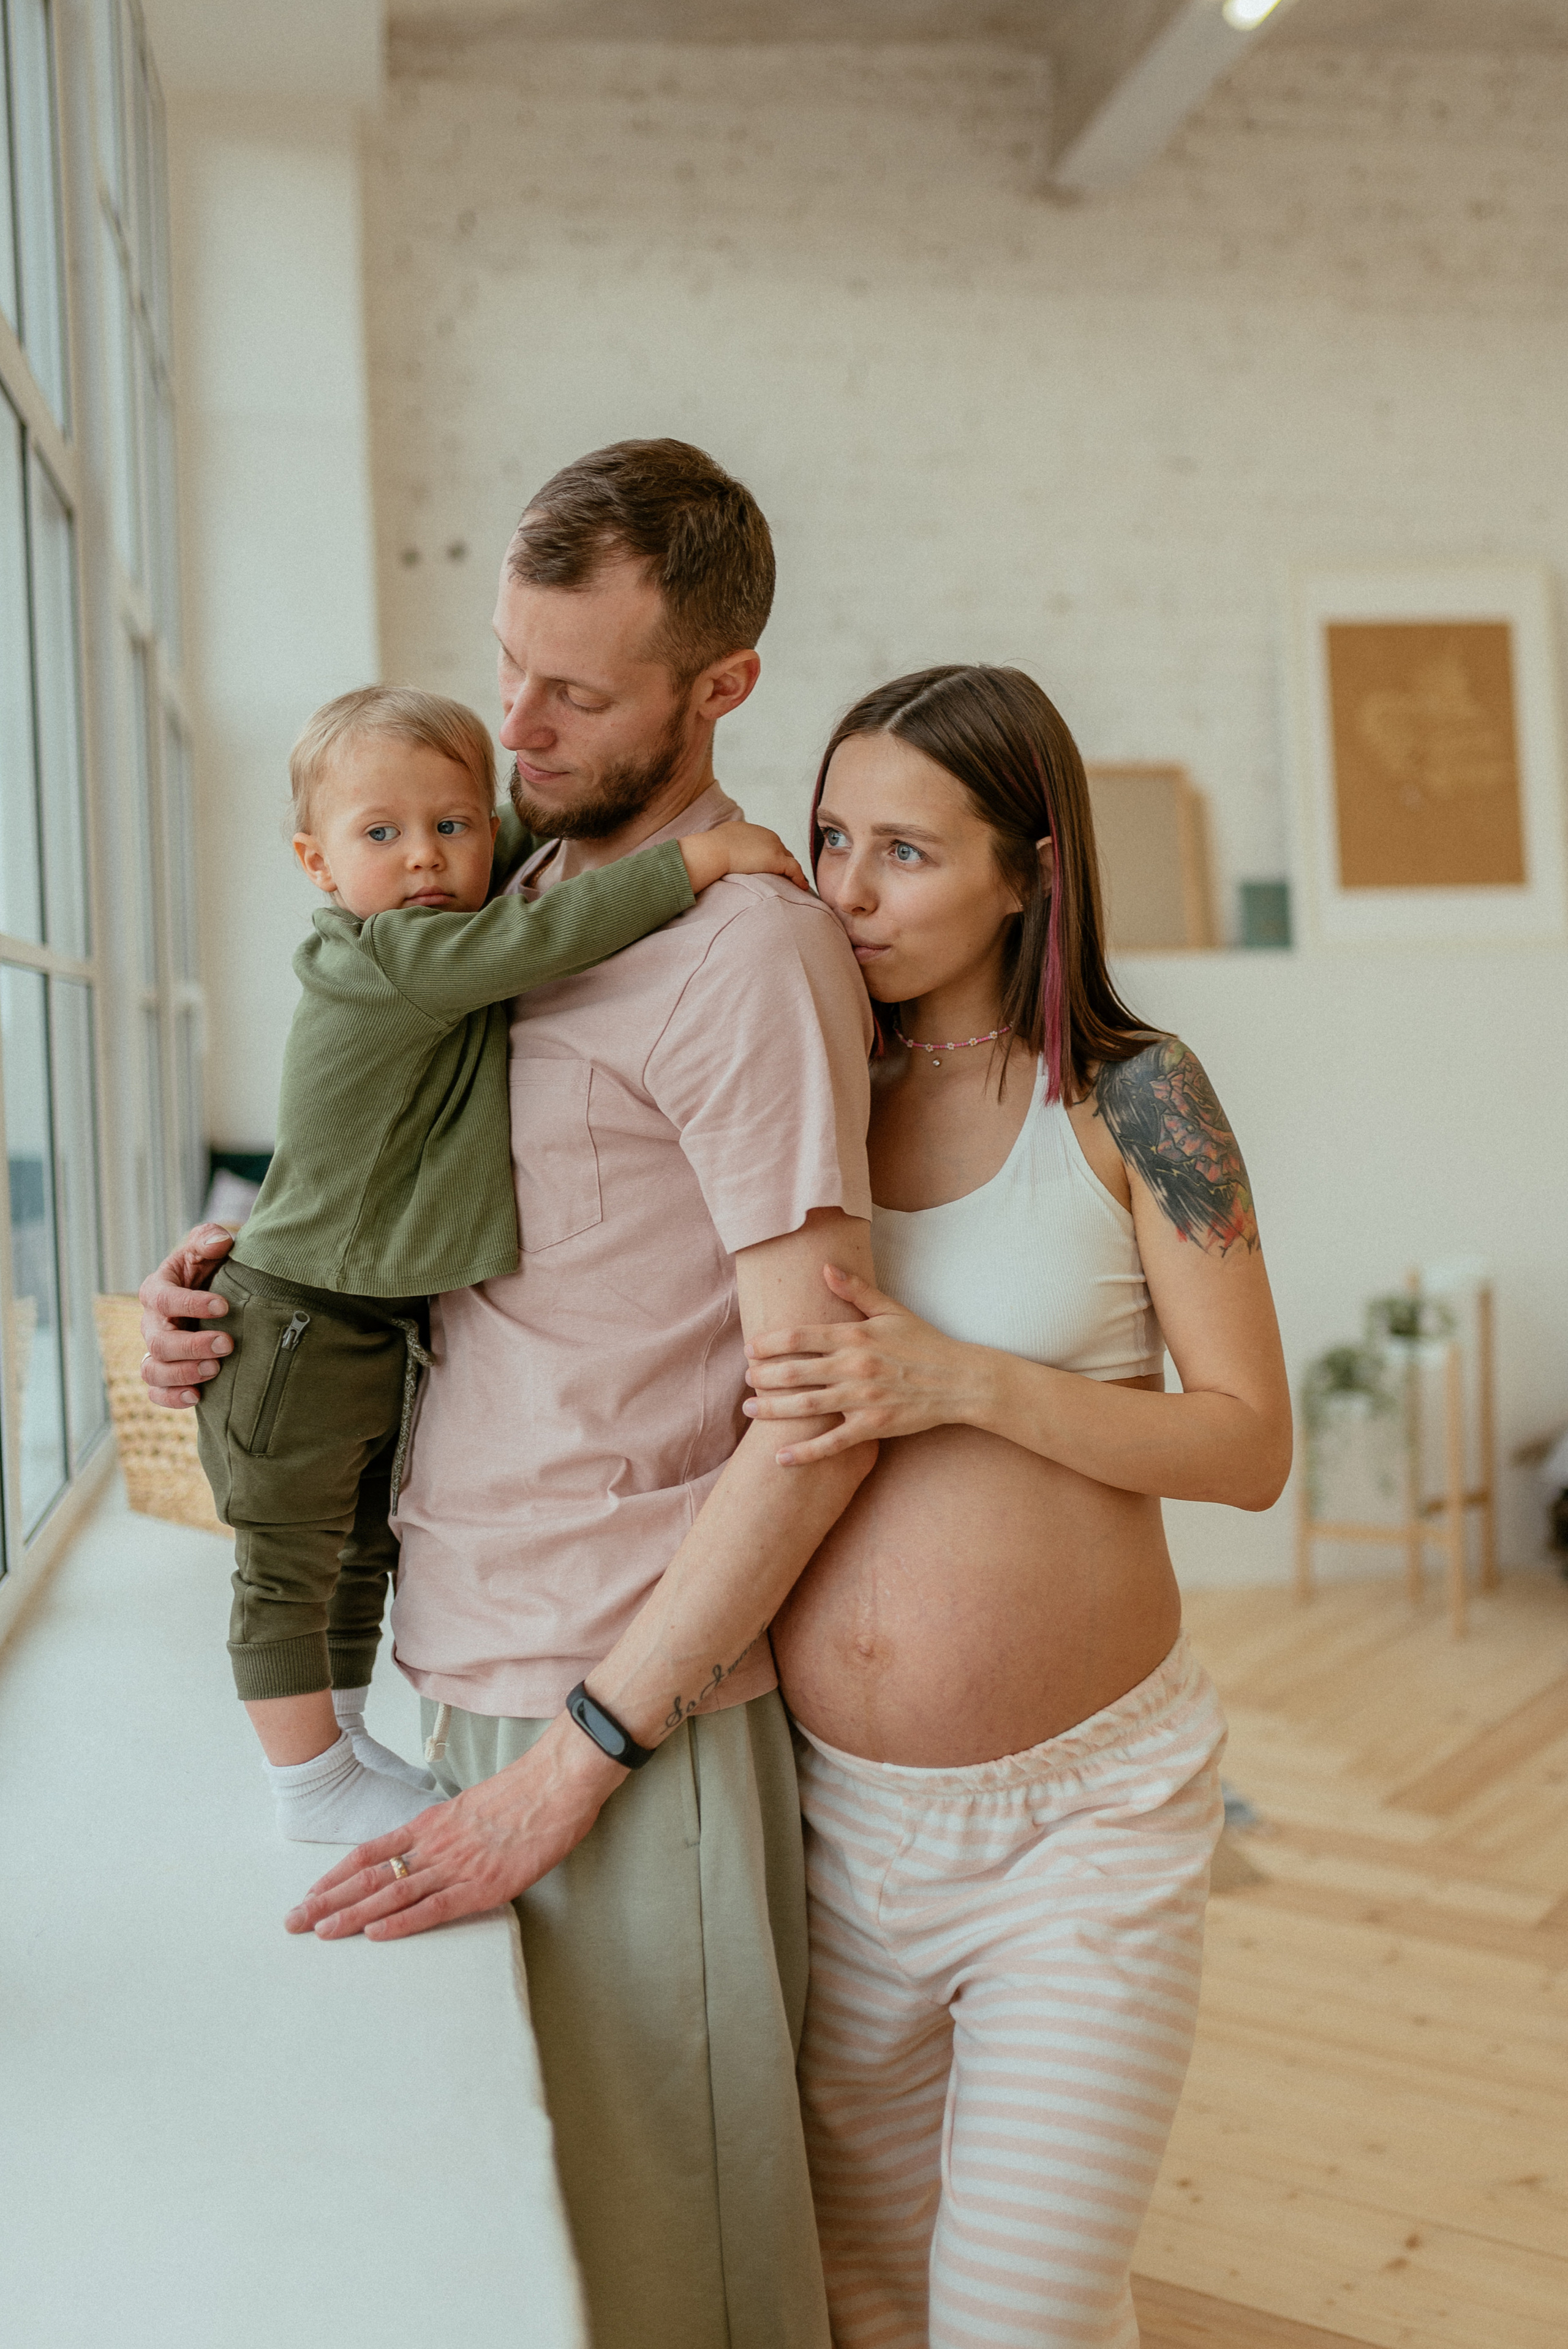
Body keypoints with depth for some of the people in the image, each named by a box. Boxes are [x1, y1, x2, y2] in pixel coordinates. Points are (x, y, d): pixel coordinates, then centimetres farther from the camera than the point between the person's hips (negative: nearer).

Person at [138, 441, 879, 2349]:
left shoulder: (747, 946, -15)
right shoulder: (520, 898, 12)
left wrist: (574, 1765, -19)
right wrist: (246, 1287, 2)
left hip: (630, 1703, -7)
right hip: (469, 1677, 7)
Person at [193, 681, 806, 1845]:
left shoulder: (443, 957, 5)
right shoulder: (381, 961, -24)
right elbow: (538, 937, -34)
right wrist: (696, 857, -30)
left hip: (388, 1324, 10)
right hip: (298, 1321, -10)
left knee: (362, 1543, 21)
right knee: (292, 1559, 5)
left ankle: (342, 1735, 37)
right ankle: (315, 1782, 18)